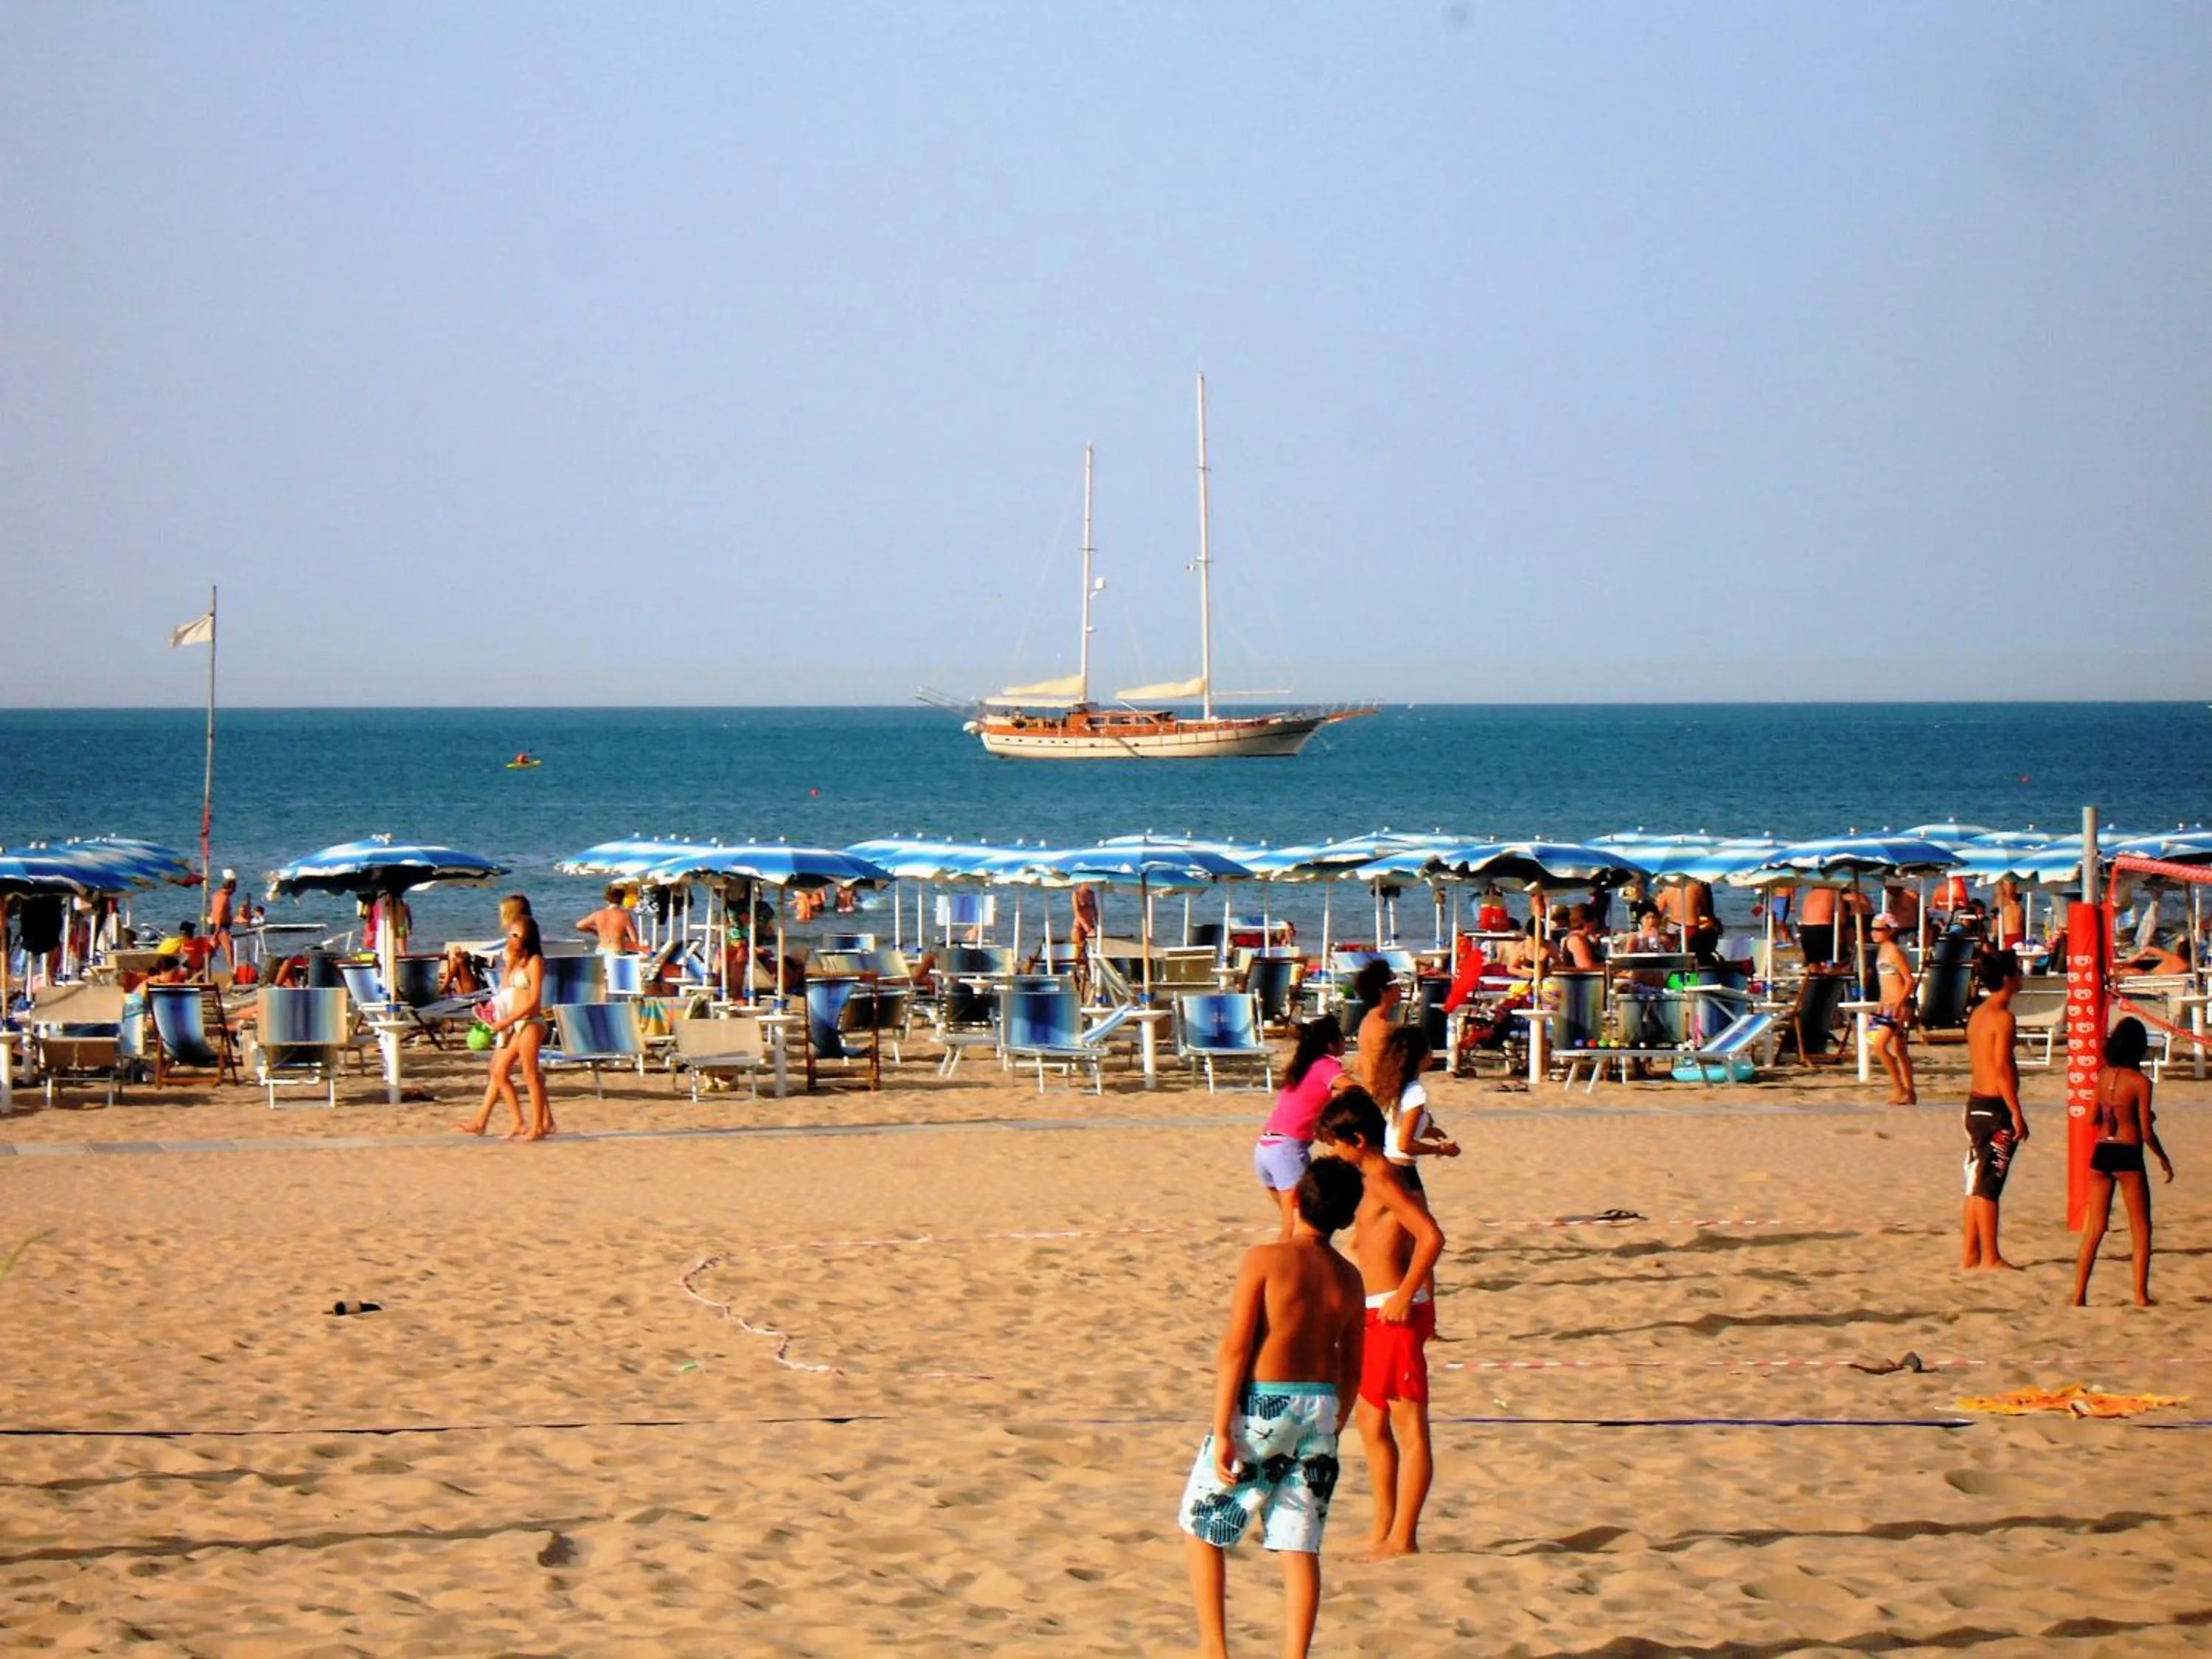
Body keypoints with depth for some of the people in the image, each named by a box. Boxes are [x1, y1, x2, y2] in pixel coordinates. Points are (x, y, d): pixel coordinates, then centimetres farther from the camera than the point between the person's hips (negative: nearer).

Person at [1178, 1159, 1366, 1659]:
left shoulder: (1266, 1259, -10)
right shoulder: (1347, 1278, 5)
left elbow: (1236, 1347, -14)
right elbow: (1352, 1368, 11)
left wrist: (1221, 1431, -12)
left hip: (1260, 1408, -4)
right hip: (1320, 1407, 4)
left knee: (1200, 1524, 12)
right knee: (1301, 1547, 6)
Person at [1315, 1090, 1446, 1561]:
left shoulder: (1381, 1182, -16)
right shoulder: (1373, 1181, 14)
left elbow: (1431, 1236, -27)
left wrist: (1404, 1296, -23)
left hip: (1395, 1315, -11)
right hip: (1377, 1315, 11)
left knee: (1409, 1426, -6)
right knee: (1370, 1419, 18)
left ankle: (1403, 1538, -4)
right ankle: (1384, 1530, 25)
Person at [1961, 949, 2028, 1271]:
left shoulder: (1977, 1015, 13)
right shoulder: (2003, 1017, -15)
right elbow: (2002, 1068, -20)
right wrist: (2016, 1113, -18)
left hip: (1975, 1103, 9)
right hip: (1996, 1107, -9)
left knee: (1976, 1183, 12)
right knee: (1988, 1185, -5)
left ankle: (1970, 1254, 15)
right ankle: (1990, 1257, -1)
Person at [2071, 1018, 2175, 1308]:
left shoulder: (2103, 1076, 2)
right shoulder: (2140, 1082, -12)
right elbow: (2146, 1132, -11)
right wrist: (2164, 1159, 4)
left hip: (2101, 1152, 5)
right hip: (2128, 1155, -5)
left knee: (2095, 1227, 10)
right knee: (2141, 1229, 7)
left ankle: (2079, 1294, 6)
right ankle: (2141, 1294, 5)